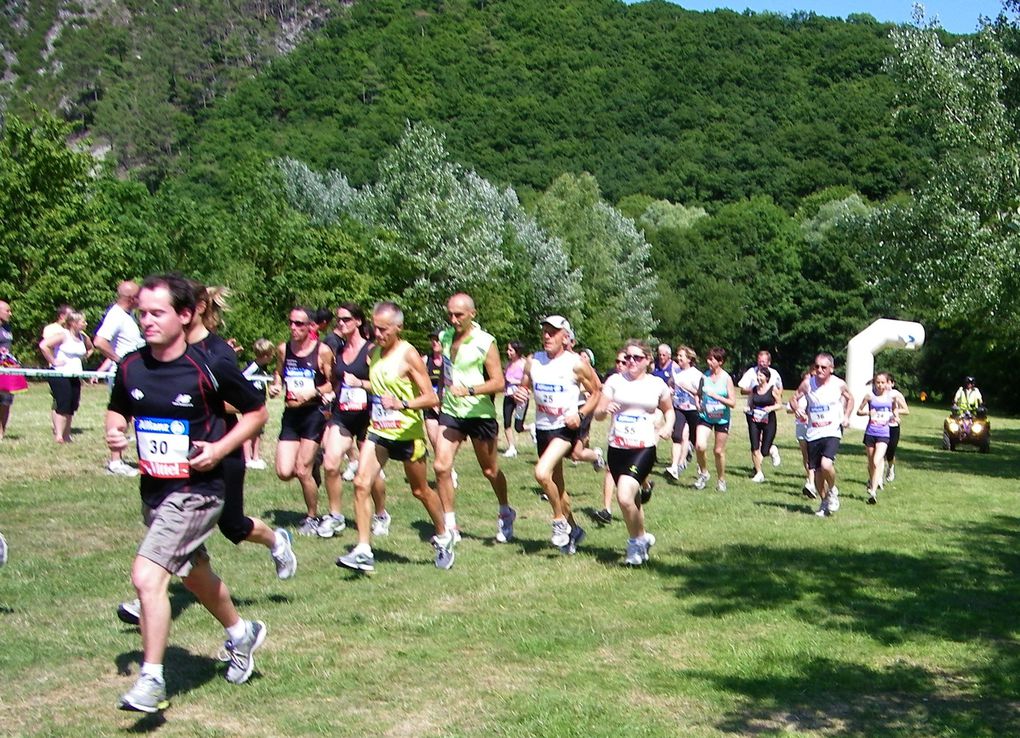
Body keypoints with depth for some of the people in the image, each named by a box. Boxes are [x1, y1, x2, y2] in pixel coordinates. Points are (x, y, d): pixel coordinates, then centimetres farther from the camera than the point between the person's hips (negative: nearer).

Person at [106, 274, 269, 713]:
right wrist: (114, 431, -6)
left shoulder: (210, 367, -17)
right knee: (194, 575, 24)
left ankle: (151, 683, -7)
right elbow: (118, 409, 16)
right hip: (153, 490, 7)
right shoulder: (131, 366, -2)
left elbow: (257, 412, -4)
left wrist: (219, 449, -16)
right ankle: (241, 634, 50)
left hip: (197, 490, -7)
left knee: (147, 576, -19)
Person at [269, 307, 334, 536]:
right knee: (284, 472, -5)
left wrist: (313, 392, -19)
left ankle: (312, 517, 15)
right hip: (290, 415, 5)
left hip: (313, 413, -5)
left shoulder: (322, 351, -8)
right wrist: (275, 386, 2)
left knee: (302, 470, -6)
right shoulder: (283, 349, 6)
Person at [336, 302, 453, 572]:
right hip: (378, 431, 6)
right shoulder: (374, 353, 5)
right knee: (361, 483, -12)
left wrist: (403, 403, -33)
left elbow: (431, 398, -20)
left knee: (421, 491, 11)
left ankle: (443, 537, 35)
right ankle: (363, 551, -12)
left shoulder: (408, 355, -15)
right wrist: (361, 384, 8)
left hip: (407, 434, -5)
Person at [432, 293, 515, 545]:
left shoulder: (485, 342, -12)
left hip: (480, 413, -4)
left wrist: (470, 390, -28)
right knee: (441, 466, -11)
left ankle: (505, 512, 37)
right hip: (450, 411, 4)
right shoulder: (444, 337, 5)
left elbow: (498, 382, -16)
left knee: (490, 470, 11)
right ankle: (450, 525, -1)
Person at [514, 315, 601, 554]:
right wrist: (519, 394, -10)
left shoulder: (576, 364, -9)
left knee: (542, 473, -26)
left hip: (566, 427, -6)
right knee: (556, 486, 15)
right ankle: (573, 529, 35)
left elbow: (597, 392, 0)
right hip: (542, 427, 6)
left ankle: (560, 521, -5)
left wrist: (581, 414, -13)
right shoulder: (533, 362, 3)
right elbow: (523, 387, 14)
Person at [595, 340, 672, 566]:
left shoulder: (657, 384, 3)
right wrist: (605, 409, -23)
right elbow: (597, 414, 0)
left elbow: (669, 410, 21)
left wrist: (668, 426, 2)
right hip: (617, 448, 3)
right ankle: (642, 538, 38)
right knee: (632, 499, 14)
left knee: (624, 496, -22)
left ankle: (636, 541, 0)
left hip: (644, 448, -3)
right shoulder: (615, 381, 3)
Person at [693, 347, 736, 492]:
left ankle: (721, 480, 26)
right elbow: (698, 394, 16)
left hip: (722, 418, -2)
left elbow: (733, 403, -10)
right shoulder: (705, 376, -1)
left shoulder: (726, 378, -9)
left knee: (719, 451, 6)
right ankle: (703, 473, 8)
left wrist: (716, 396, -20)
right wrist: (698, 403, -4)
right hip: (705, 416, 2)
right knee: (700, 446, -17)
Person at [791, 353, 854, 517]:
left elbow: (850, 399, 15)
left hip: (832, 431, -3)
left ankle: (833, 491, 6)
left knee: (826, 464, -24)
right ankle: (825, 501, 30)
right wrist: (799, 411, -11)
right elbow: (794, 399, 9)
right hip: (813, 433, 3)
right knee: (816, 471, 7)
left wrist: (846, 416, 1)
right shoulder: (807, 384, -3)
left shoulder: (839, 384, -4)